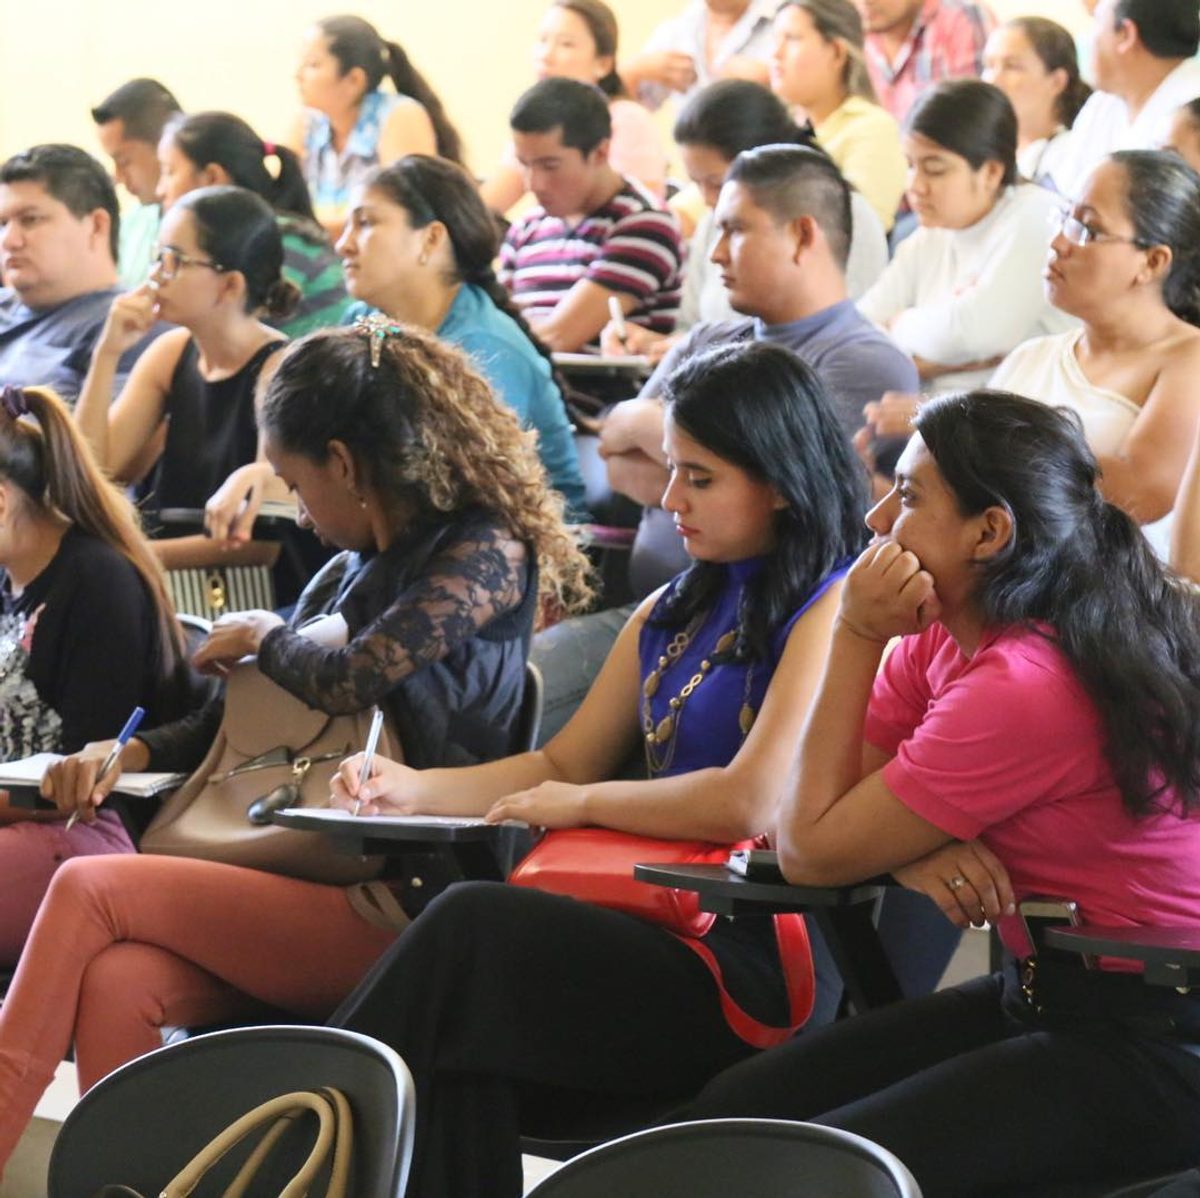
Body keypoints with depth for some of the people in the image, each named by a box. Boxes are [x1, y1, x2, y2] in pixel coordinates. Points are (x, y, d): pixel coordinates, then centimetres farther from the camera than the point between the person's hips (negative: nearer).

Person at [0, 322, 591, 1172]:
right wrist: (131, 753, 9)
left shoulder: (485, 552, -3)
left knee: (91, 891, -17)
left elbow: (348, 679, -16)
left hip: (394, 903, -7)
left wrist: (262, 637, 5)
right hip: (320, 881, 7)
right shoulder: (349, 573, 21)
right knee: (116, 986, -23)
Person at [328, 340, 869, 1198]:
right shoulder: (675, 612, 22)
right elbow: (562, 765, 25)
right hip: (651, 934, 7)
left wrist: (583, 804, -4)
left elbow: (752, 803, -17)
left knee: (473, 924, -29)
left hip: (754, 960, -7)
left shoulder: (833, 609, -5)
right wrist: (415, 790, 9)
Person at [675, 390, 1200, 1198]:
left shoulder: (1024, 689, -24)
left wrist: (858, 636, -14)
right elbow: (801, 818, 3)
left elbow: (813, 851, -16)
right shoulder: (943, 639, 4)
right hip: (1042, 995, 9)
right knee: (728, 1114, -2)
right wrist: (912, 849, -18)